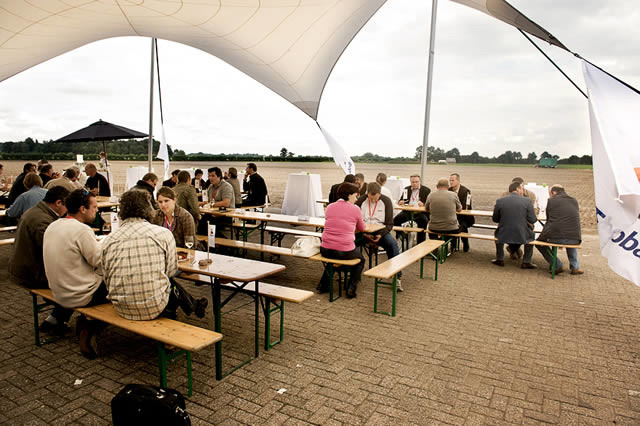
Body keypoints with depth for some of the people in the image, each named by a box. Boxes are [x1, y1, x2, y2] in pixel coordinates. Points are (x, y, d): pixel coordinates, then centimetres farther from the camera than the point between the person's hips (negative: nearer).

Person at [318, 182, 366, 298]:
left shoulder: (329, 207, 6)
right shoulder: (355, 209, -5)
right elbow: (362, 228, 11)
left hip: (325, 250, 4)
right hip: (345, 252, -4)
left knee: (334, 257, 39)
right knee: (360, 259, 29)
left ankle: (323, 284, 33)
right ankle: (351, 287, 16)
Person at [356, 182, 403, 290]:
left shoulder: (386, 201, 1)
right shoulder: (361, 200, 2)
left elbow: (389, 224, 1)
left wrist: (381, 234, -19)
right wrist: (363, 233, -16)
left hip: (380, 232, 0)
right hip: (363, 232, 0)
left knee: (392, 243, -30)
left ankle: (397, 277, -22)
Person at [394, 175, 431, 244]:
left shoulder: (426, 190, 5)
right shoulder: (406, 189, 17)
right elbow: (400, 200, 20)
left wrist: (423, 204, -25)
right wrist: (401, 202, -5)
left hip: (420, 212, -3)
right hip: (407, 211, 3)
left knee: (423, 221, -34)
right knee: (396, 220, -21)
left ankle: (420, 243, -22)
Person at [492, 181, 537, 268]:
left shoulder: (499, 201, -4)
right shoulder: (527, 201, -6)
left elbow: (495, 219, 6)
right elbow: (532, 220, -4)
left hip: (504, 236, 1)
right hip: (522, 237, 0)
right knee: (530, 235, 33)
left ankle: (499, 259, 39)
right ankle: (526, 262, 32)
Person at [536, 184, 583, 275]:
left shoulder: (551, 201, 3)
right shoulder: (574, 201, 15)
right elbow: (575, 220, 23)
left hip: (555, 237, -5)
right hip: (575, 239, 5)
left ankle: (558, 266, 14)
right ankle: (575, 267, 28)